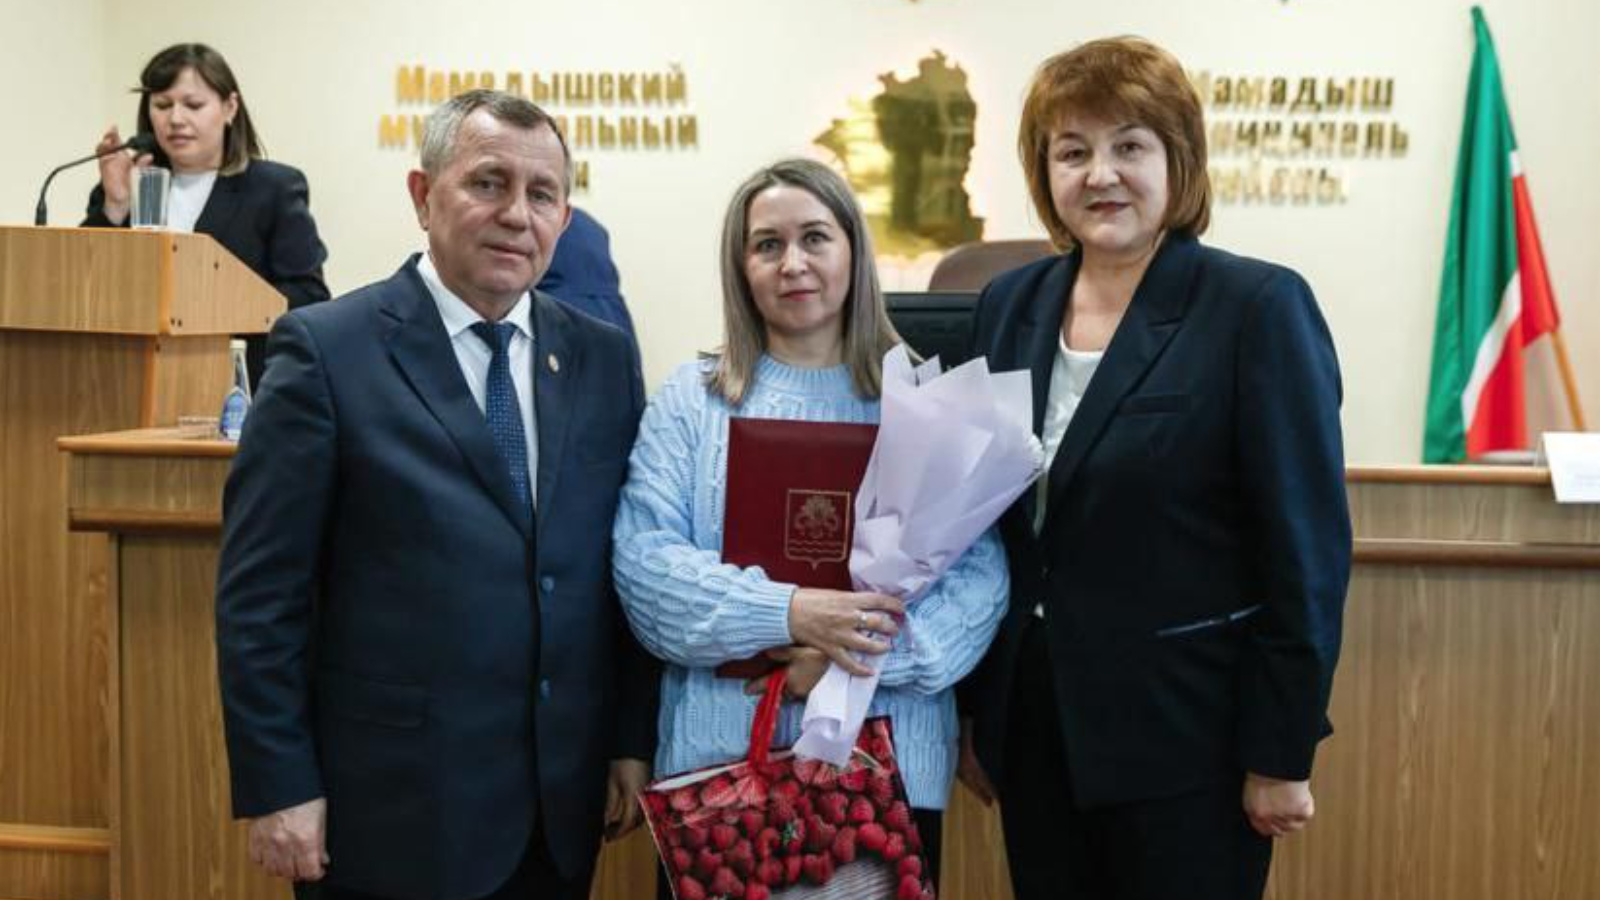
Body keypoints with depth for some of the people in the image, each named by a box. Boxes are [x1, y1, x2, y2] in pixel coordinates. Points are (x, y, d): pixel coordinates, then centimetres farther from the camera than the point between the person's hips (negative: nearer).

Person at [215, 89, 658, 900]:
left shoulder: (604, 358, 5)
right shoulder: (326, 349, -8)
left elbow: (629, 565, 7)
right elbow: (260, 590, -9)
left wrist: (634, 740, 4)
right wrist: (278, 786, -10)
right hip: (396, 805, -4)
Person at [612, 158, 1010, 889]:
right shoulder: (690, 398, 3)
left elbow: (980, 572, -4)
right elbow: (641, 560, -6)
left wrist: (866, 653, -19)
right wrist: (787, 615, -19)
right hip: (721, 760, 0)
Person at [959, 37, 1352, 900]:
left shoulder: (1257, 307, -11)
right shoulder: (1009, 304, 5)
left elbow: (1304, 551, -12)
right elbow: (985, 519, 10)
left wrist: (1280, 753, -11)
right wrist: (972, 705, 11)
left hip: (1185, 733, -5)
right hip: (1031, 723, 5)